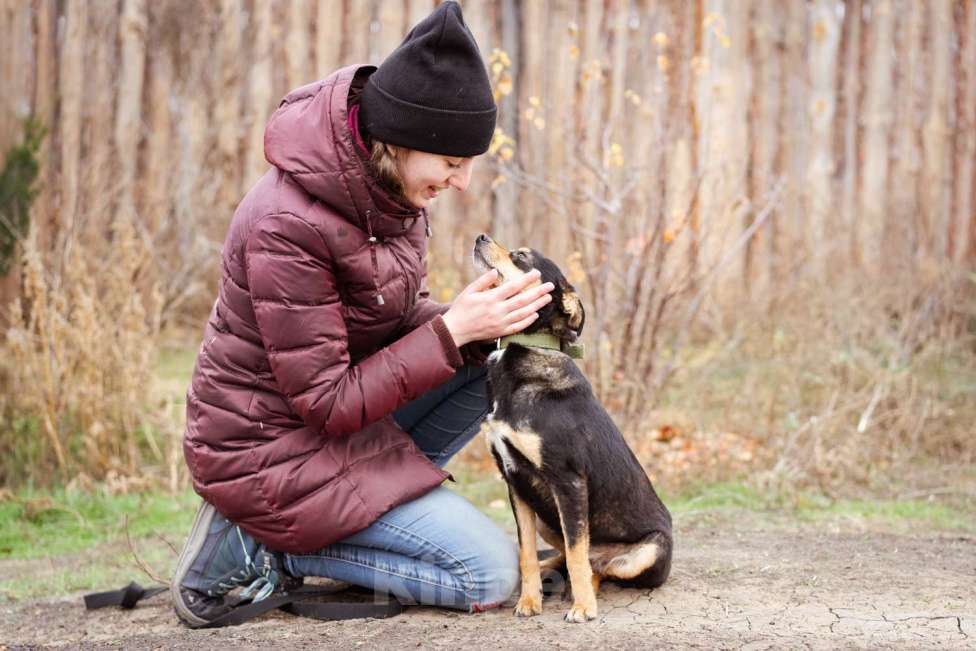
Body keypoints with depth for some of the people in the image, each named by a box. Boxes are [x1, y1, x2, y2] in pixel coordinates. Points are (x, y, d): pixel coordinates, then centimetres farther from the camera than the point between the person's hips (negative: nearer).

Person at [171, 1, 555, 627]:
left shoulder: (386, 184, -4)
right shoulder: (288, 224, -30)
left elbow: (399, 318, 7)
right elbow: (329, 405, -24)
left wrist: (483, 320, -13)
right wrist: (455, 329, -24)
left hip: (338, 409, 9)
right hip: (274, 447, -9)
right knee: (490, 574, -10)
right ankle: (259, 547, -3)